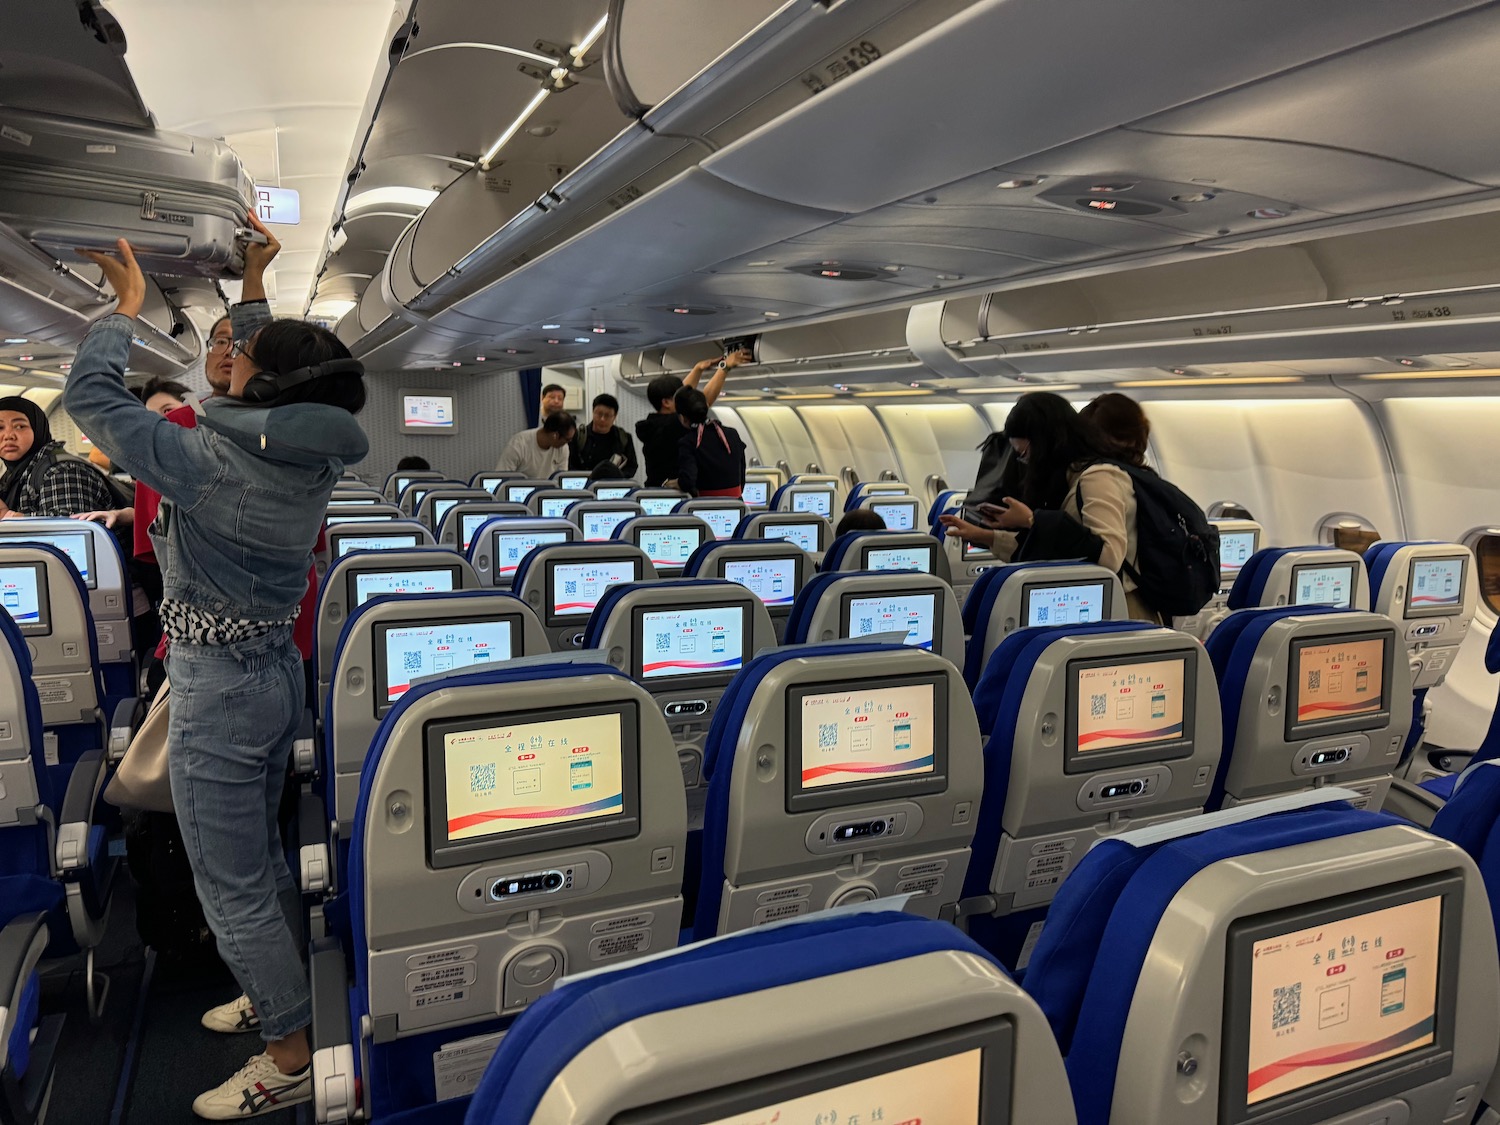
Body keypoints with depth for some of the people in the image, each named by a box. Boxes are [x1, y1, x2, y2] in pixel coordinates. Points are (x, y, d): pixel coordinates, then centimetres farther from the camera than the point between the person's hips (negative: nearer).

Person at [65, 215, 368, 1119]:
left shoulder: (207, 460, -23)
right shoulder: (314, 458, -4)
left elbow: (88, 393, -10)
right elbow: (267, 381, 16)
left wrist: (131, 300, 2)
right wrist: (255, 284, 21)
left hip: (219, 690, -8)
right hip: (279, 671, 8)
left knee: (232, 886, 6)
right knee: (262, 855, 25)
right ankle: (277, 994, 42)